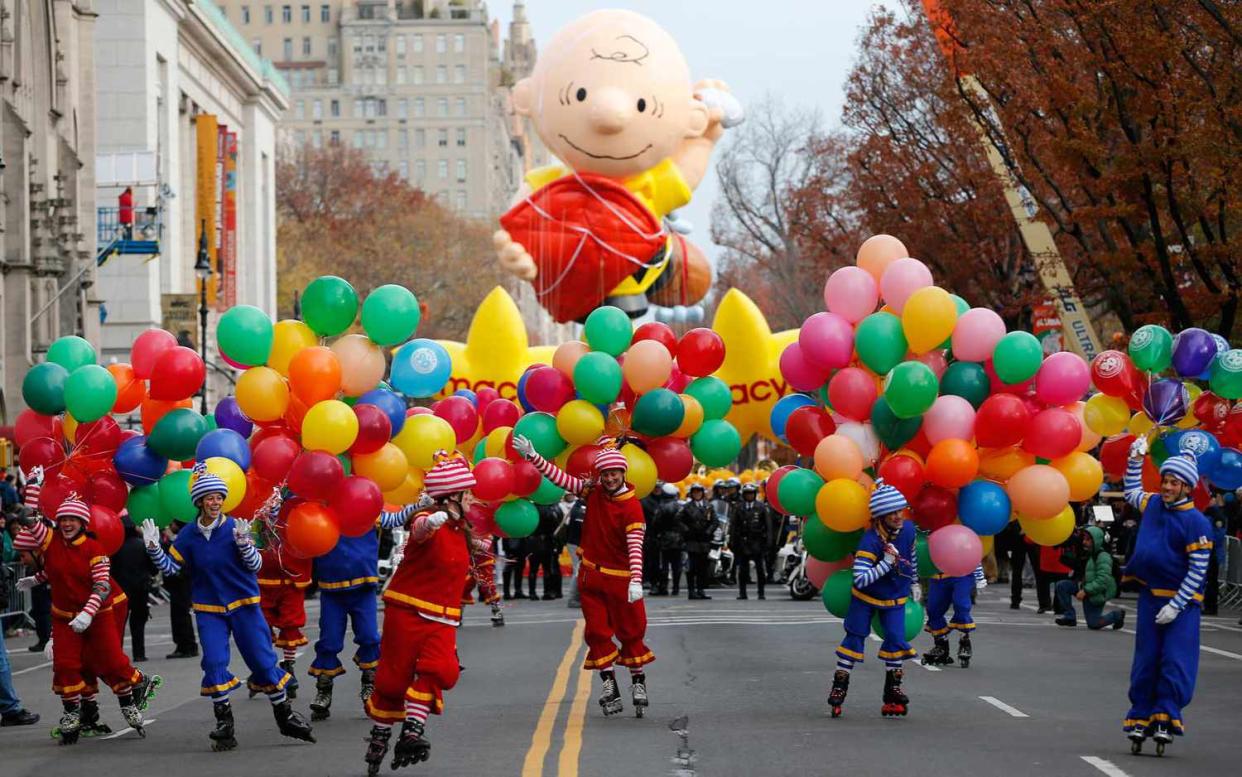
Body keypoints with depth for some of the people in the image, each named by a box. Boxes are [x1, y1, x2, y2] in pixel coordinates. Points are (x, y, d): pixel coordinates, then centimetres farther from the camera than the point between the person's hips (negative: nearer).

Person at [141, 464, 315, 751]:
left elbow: (255, 565, -11)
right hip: (209, 609, 2)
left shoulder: (234, 527, -9)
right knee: (214, 663, -8)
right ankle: (224, 725, 4)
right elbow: (171, 568, 4)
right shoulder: (189, 534, -2)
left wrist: (243, 542, -29)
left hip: (244, 605, -2)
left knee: (263, 661, 1)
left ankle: (286, 716, 17)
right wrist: (153, 547, -12)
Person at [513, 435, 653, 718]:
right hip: (591, 574, 5)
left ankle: (638, 682, 18)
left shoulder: (632, 507, -17)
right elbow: (562, 478, 2)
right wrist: (532, 456, -7)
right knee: (597, 631, 4)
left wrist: (636, 580, -36)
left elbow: (635, 546, -25)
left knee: (631, 630, 3)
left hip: (620, 578, -5)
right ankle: (609, 687, 10)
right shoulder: (593, 491, -1)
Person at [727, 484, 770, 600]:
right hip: (742, 541, 1)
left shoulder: (761, 507, 7)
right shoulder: (737, 507, 8)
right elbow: (733, 525, 7)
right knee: (742, 569, 3)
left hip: (757, 541, -1)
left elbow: (767, 525, 6)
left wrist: (767, 540, 0)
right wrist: (732, 541, -1)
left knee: (760, 569, -2)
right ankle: (742, 592, 8)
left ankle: (761, 592, 3)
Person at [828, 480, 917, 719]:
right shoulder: (870, 541, -31)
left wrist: (914, 583, 18)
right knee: (854, 638, 2)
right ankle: (839, 687, 13)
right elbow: (860, 580, -36)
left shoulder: (907, 529, -13)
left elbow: (911, 556, 10)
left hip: (895, 598, 4)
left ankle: (893, 690, 8)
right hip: (865, 598, -4)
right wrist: (886, 564, -41)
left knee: (896, 638, -4)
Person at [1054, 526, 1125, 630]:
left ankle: (1117, 615, 20)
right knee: (1061, 585, -10)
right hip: (1084, 587, 8)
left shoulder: (1103, 557, -20)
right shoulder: (1086, 554, 9)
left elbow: (1102, 580, -27)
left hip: (1097, 593, -8)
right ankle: (1070, 617, -7)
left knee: (1093, 624, -6)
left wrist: (1085, 591, -30)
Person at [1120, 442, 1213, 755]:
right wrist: (1135, 460, 20)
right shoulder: (1153, 504, 5)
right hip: (1150, 596, 6)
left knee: (1176, 662, -9)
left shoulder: (1197, 523, -13)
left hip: (1182, 602, -6)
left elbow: (1198, 571, -14)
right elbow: (1132, 492, 30)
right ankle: (1140, 718, 12)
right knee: (1145, 661, 8)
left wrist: (1176, 605, -16)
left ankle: (1165, 718, -7)